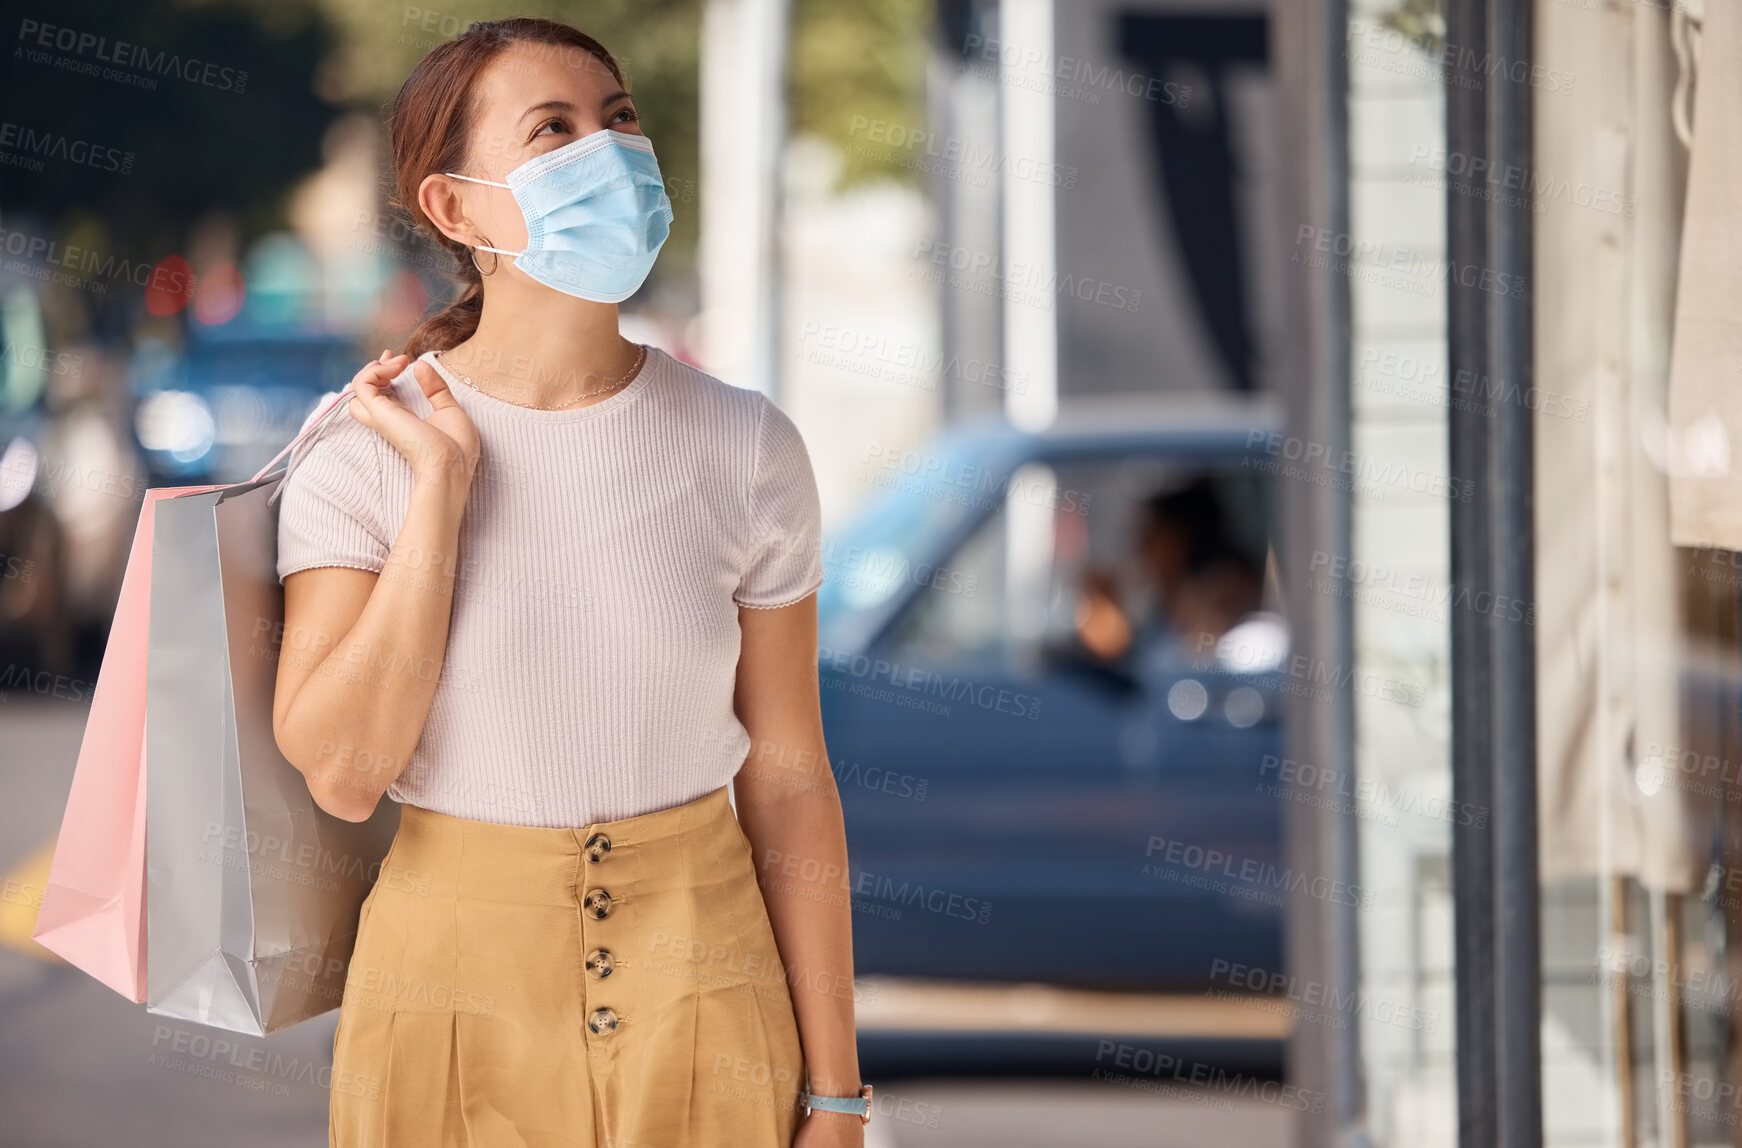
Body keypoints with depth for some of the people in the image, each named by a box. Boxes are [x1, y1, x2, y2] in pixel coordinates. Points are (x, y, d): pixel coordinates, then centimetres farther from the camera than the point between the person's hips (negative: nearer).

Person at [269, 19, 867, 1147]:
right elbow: (342, 770, -16)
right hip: (455, 971, -1)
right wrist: (442, 480, -18)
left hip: (700, 975, 1)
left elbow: (787, 777, -1)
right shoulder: (363, 455, -6)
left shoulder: (743, 446, -3)